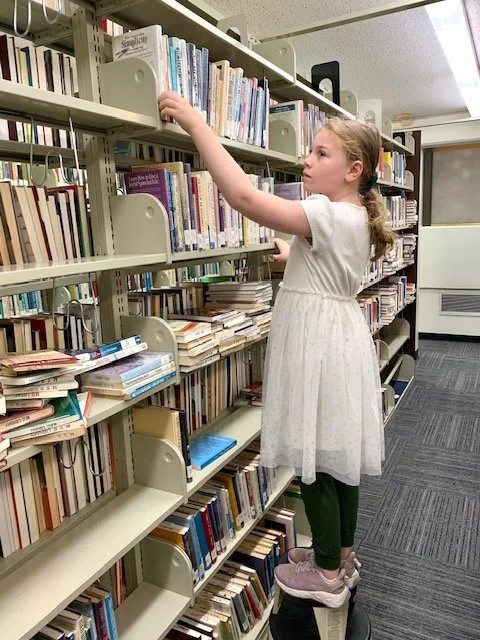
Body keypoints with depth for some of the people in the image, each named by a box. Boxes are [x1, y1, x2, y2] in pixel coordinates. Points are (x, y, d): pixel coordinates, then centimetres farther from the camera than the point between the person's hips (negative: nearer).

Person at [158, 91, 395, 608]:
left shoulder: (328, 216, -20)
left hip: (319, 343, -10)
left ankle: (328, 574, 23)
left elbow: (245, 198, -30)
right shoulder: (354, 217, 11)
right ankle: (341, 555, 36)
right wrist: (294, 258, 28)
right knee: (336, 456, 18)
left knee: (315, 460, 4)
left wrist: (195, 122, -24)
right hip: (334, 337, 10)